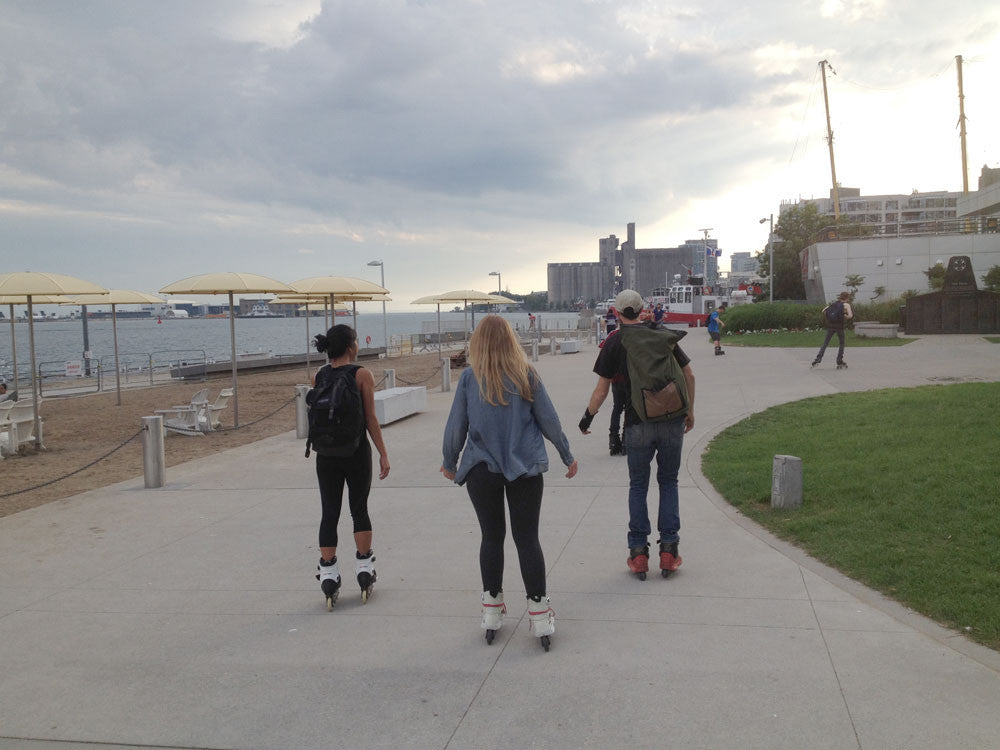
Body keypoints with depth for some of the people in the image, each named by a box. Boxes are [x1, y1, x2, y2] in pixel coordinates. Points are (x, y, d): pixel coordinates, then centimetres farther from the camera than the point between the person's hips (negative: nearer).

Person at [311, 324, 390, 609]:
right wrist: (383, 454, -3)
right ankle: (365, 571, 18)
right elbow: (371, 419, -9)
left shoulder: (318, 377, 3)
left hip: (326, 454, 3)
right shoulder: (362, 375, -9)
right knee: (359, 511, 11)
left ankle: (328, 577, 9)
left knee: (329, 514, 8)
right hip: (356, 452, -3)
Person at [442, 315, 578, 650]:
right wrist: (568, 456, 14)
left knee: (492, 537, 12)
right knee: (527, 539, 5)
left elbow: (456, 426, 1)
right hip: (525, 468, 0)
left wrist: (449, 463, 17)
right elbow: (548, 420, 1)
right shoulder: (526, 376, -4)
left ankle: (492, 611, 19)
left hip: (482, 469, 0)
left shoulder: (469, 379, -4)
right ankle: (539, 615, 7)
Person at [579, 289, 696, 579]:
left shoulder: (616, 343, 1)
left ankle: (638, 553, 11)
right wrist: (690, 411, 20)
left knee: (638, 486, 10)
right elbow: (689, 375, 9)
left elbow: (601, 389, 2)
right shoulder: (665, 334, 8)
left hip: (638, 424, -2)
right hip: (673, 420, 2)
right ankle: (668, 550, 10)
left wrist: (587, 417, 16)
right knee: (668, 482, 13)